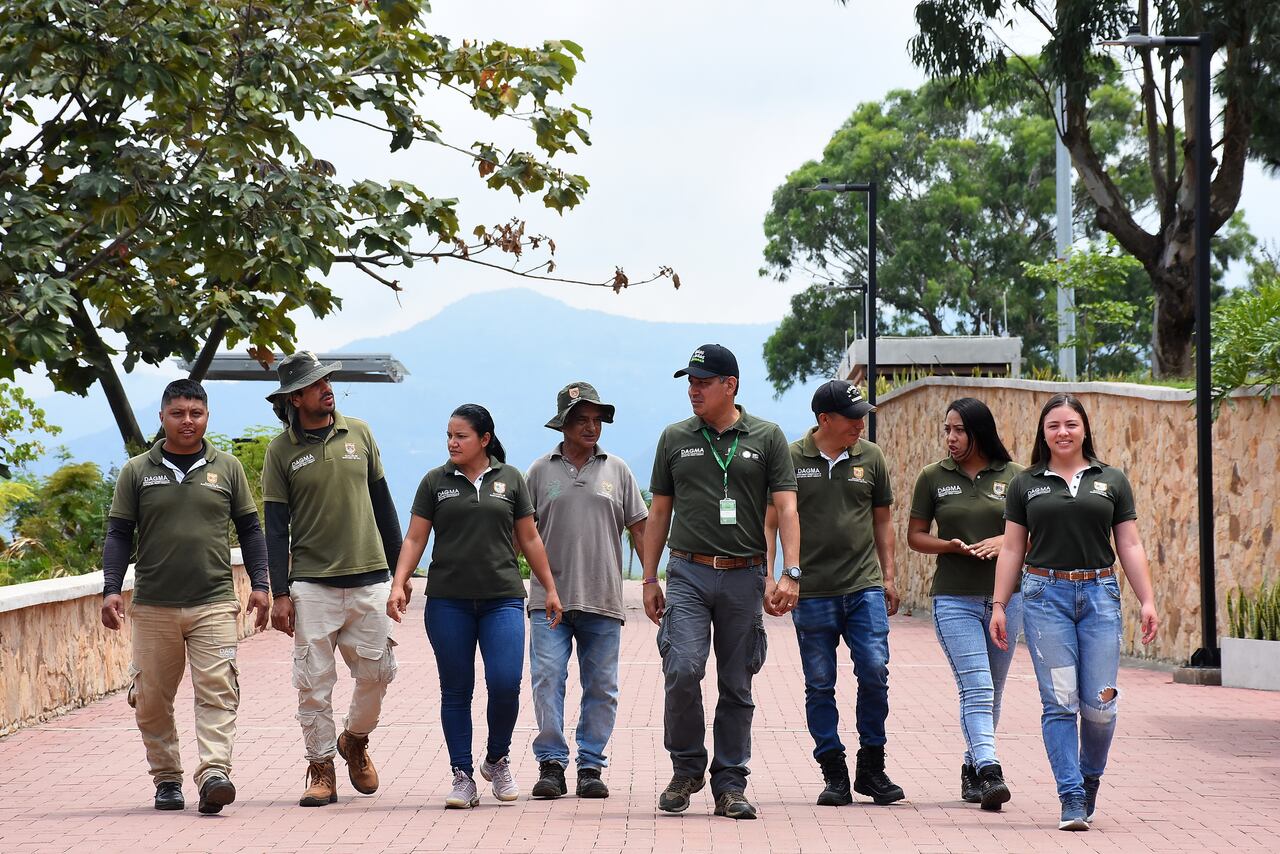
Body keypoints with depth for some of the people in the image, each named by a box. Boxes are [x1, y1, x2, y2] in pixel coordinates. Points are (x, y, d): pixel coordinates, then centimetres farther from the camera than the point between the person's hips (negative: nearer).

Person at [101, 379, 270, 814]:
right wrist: (111, 589, -3)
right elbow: (118, 533, 8)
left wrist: (259, 584, 5)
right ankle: (167, 779, 15)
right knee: (151, 700, 3)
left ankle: (214, 774, -19)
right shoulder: (137, 472, 7)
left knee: (217, 693, -13)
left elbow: (249, 529, 14)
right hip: (153, 607, 1)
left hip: (214, 603, -1)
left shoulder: (227, 468, 9)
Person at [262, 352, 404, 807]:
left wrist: (399, 568, 13)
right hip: (311, 585, -2)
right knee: (314, 682, -3)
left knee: (376, 672, 4)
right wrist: (280, 593, -6)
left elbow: (382, 502, 13)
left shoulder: (358, 433, 7)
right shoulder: (281, 450, 0)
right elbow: (276, 526, 0)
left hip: (369, 579, 2)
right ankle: (321, 769, 8)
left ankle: (355, 741, 29)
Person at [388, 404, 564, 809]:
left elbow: (529, 539, 13)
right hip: (448, 602, 0)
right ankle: (462, 777, 8)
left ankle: (497, 761, 13)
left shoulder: (510, 479, 9)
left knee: (505, 684, -11)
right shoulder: (435, 482, 7)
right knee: (456, 691, 2)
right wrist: (399, 584, -7)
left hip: (502, 598, 0)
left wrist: (550, 589, 13)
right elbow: (415, 539, 6)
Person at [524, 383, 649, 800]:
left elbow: (639, 529, 11)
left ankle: (591, 766, 10)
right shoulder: (541, 471, 7)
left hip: (603, 599, 1)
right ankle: (551, 764, -4)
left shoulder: (617, 471, 10)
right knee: (547, 679, -10)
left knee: (600, 687, 3)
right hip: (550, 597, -1)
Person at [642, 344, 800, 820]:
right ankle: (686, 770, 3)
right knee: (683, 670, -16)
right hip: (688, 572, 0)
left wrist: (791, 574, -11)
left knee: (737, 687, 4)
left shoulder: (767, 438, 5)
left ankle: (730, 786, 12)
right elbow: (659, 512, 13)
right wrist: (650, 580, 9)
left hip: (743, 577, 0)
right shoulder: (675, 438, 9)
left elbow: (786, 508, 1)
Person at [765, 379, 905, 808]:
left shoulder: (870, 457, 6)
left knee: (874, 672, -6)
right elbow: (771, 522, 5)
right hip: (812, 591, -1)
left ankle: (871, 768, 8)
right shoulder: (792, 459, 0)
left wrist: (888, 576, 11)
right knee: (820, 684, 2)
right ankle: (834, 774, 11)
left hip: (865, 587, 1)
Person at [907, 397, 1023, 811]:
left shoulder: (1013, 476, 4)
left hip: (1006, 595, 2)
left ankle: (972, 768, 27)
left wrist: (1004, 541, -12)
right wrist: (952, 545, -11)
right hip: (955, 598, -2)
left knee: (993, 693, 11)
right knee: (976, 689, -15)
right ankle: (989, 773, -25)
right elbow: (915, 535, 7)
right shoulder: (933, 477, 3)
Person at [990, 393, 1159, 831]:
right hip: (1046, 596, -1)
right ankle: (1072, 798, -4)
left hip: (1100, 595, 1)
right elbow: (1012, 549, 11)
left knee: (1100, 703, -4)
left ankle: (1090, 779, 21)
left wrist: (1147, 600, 2)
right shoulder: (1025, 485, 10)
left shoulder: (1112, 481, 11)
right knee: (1060, 702, -6)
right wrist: (999, 605, 4)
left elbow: (1130, 546, 10)